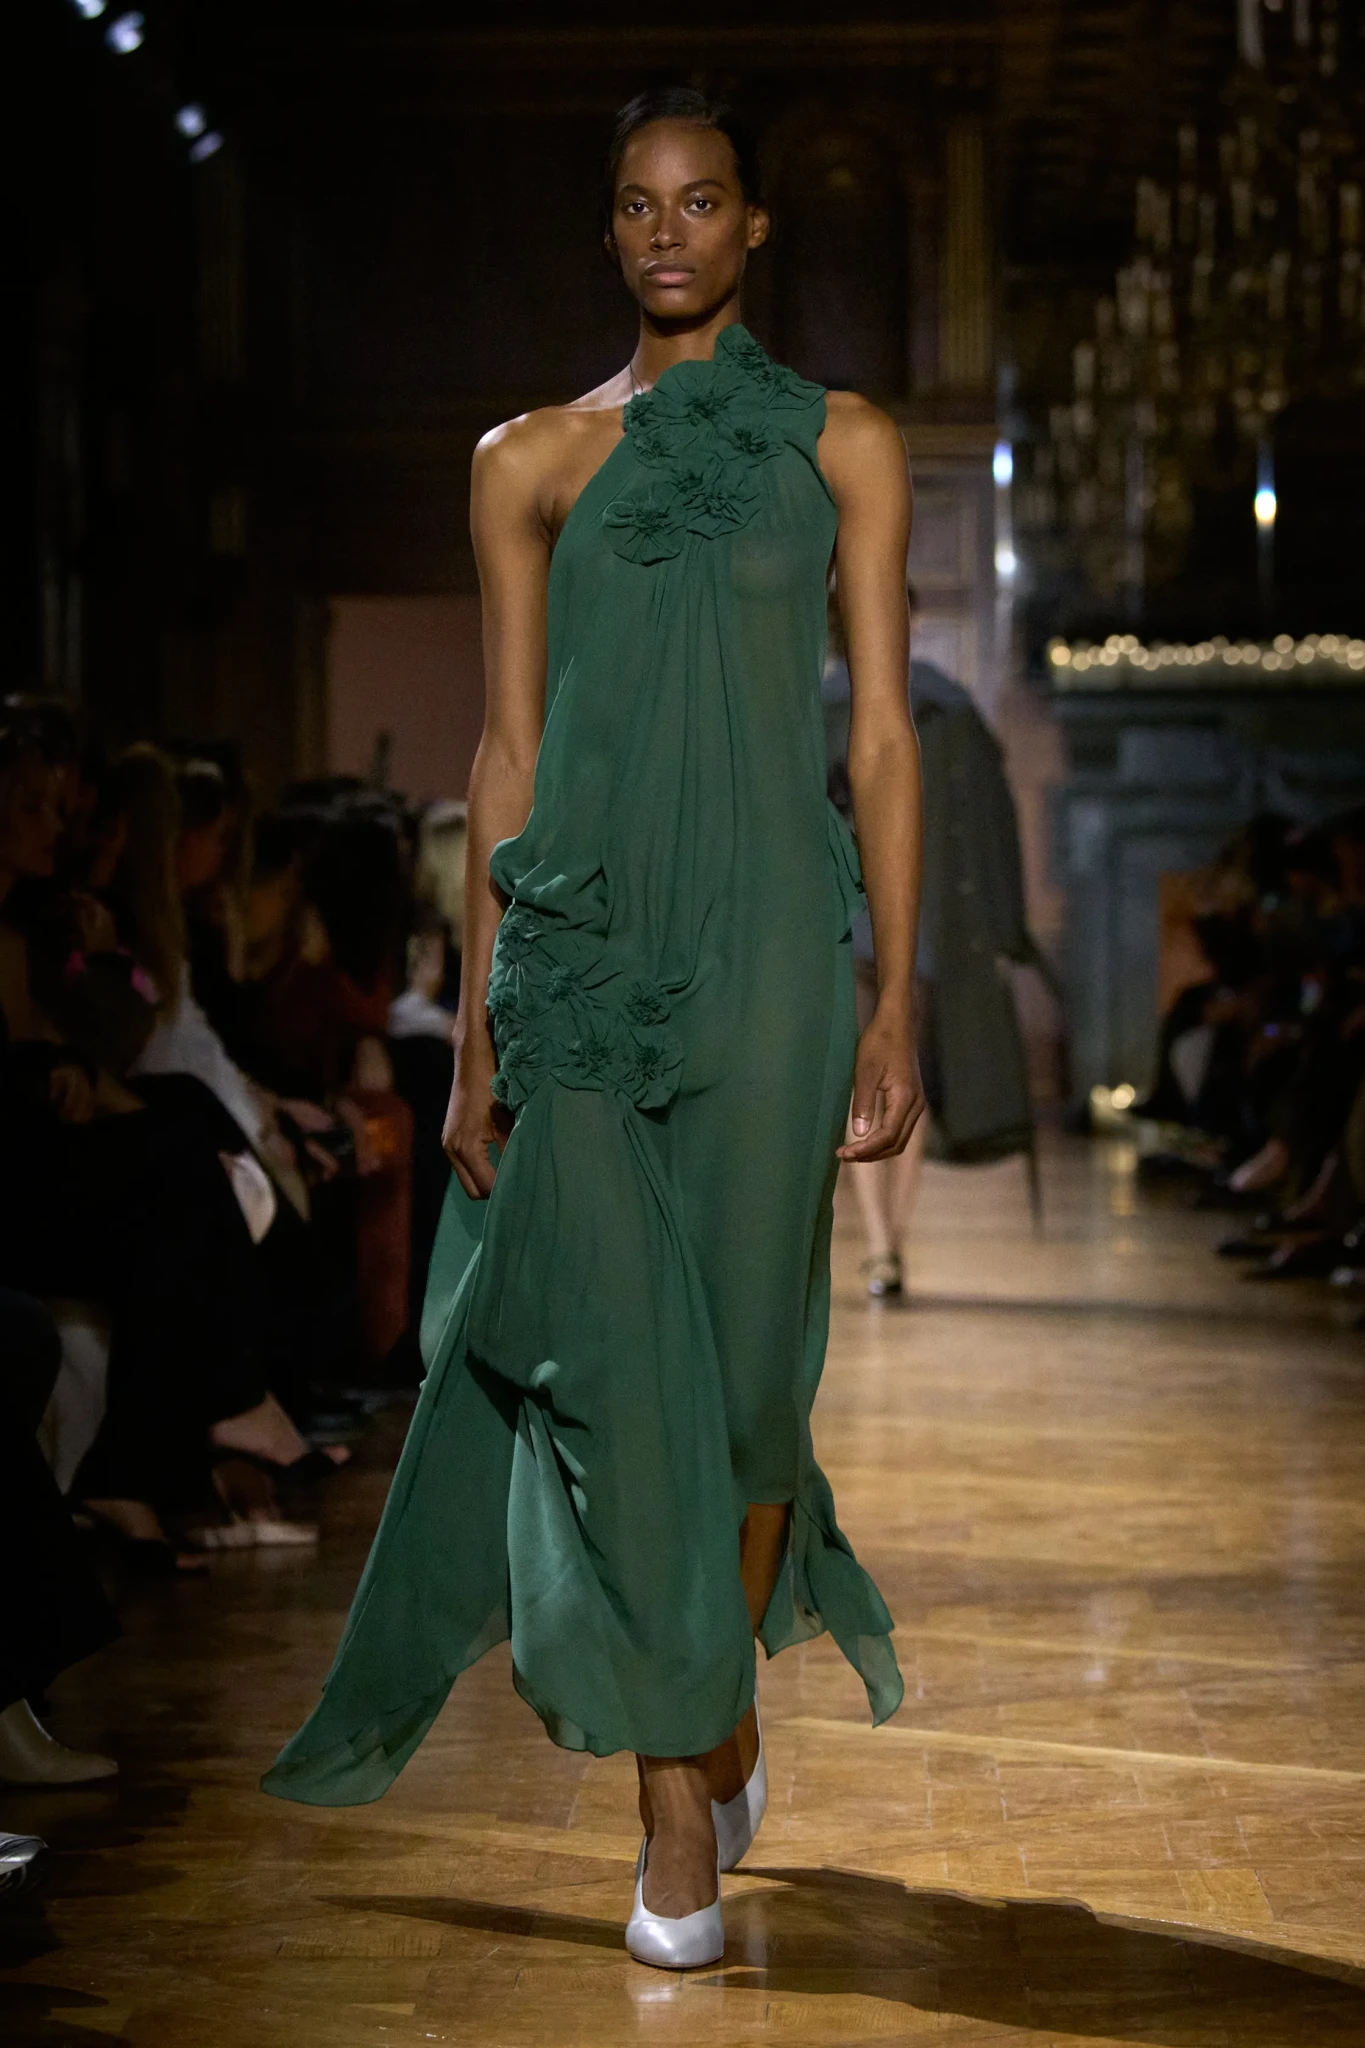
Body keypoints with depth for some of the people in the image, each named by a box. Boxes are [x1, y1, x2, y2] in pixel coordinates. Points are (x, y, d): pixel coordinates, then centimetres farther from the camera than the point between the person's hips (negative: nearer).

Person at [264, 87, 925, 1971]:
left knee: (745, 1362, 2)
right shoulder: (534, 460, 10)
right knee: (614, 1369, -4)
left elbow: (883, 736, 2)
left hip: (762, 941, -1)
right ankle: (681, 1817, 6)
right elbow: (509, 752, 7)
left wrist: (898, 1003, -5)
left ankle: (731, 1698, 29)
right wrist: (477, 1020, 2)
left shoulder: (843, 446, 7)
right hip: (580, 946, 1)